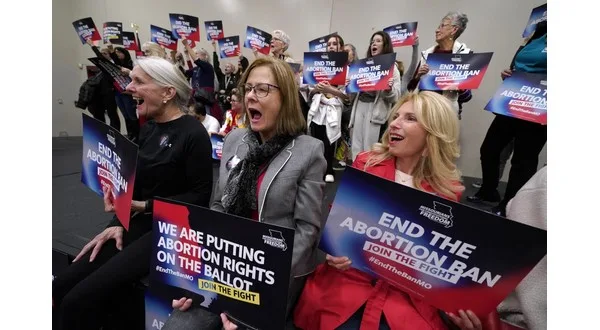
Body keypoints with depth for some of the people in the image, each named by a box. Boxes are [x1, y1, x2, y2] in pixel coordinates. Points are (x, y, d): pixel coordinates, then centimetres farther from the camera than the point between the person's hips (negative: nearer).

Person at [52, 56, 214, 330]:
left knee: (80, 299, -12)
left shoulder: (193, 134, -16)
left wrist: (144, 206, -16)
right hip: (140, 223, 8)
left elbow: (201, 196, -17)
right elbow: (137, 184, 14)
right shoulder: (147, 130, 10)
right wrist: (119, 223, 0)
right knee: (61, 287, 1)